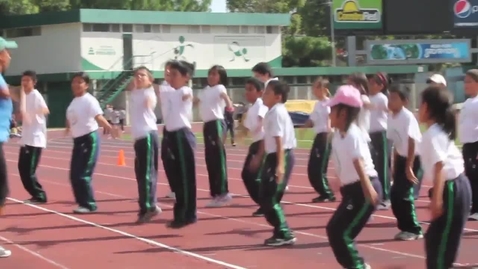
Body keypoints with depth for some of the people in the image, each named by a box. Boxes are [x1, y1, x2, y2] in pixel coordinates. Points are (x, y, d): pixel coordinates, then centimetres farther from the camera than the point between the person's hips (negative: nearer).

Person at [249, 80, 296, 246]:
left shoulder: (277, 113, -16)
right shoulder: (272, 112, 15)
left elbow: (279, 140, -24)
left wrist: (280, 165, -29)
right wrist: (260, 157, 32)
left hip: (281, 157, -10)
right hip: (273, 157, 10)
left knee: (269, 199, -9)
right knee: (267, 198, 13)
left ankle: (284, 234, -4)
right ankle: (281, 232, 18)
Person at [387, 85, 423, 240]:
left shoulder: (408, 117, -20)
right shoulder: (391, 118, 3)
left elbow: (412, 142, -21)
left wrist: (409, 166, -22)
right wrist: (394, 165, 11)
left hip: (415, 158, -8)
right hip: (402, 158, 8)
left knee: (404, 194, -10)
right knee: (395, 194, 5)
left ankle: (414, 230, 2)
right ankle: (406, 227, 17)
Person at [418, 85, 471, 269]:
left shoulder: (432, 134, -15)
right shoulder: (439, 130, 14)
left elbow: (440, 166, -24)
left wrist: (437, 199, -27)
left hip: (452, 189, -10)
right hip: (455, 186, 10)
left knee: (441, 242, -5)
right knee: (434, 239, 16)